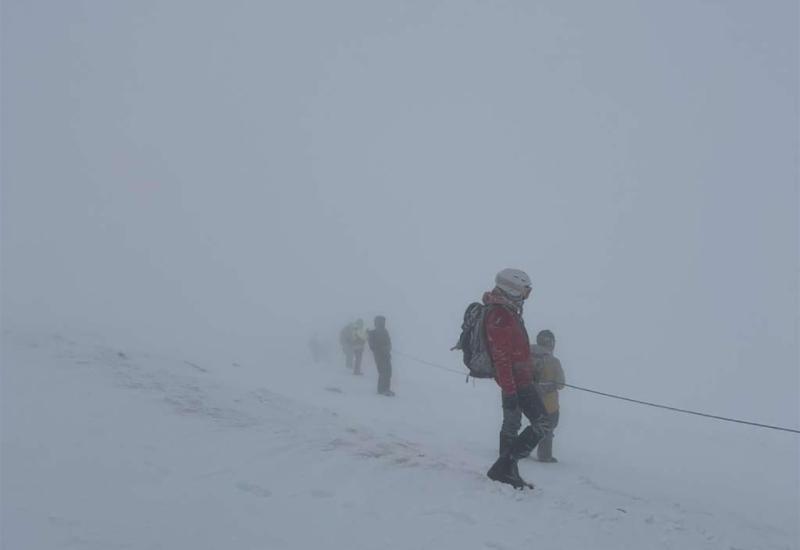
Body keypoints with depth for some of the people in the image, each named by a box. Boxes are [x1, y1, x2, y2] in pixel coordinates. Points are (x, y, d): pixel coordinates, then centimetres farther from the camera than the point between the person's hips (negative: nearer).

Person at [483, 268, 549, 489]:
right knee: (541, 424, -7)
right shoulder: (499, 317, -23)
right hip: (516, 380, -11)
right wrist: (509, 391, -25)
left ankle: (506, 471, 24)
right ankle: (505, 466, -7)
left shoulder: (505, 311, 11)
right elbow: (501, 358, -25)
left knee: (512, 423, 16)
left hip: (512, 380, 11)